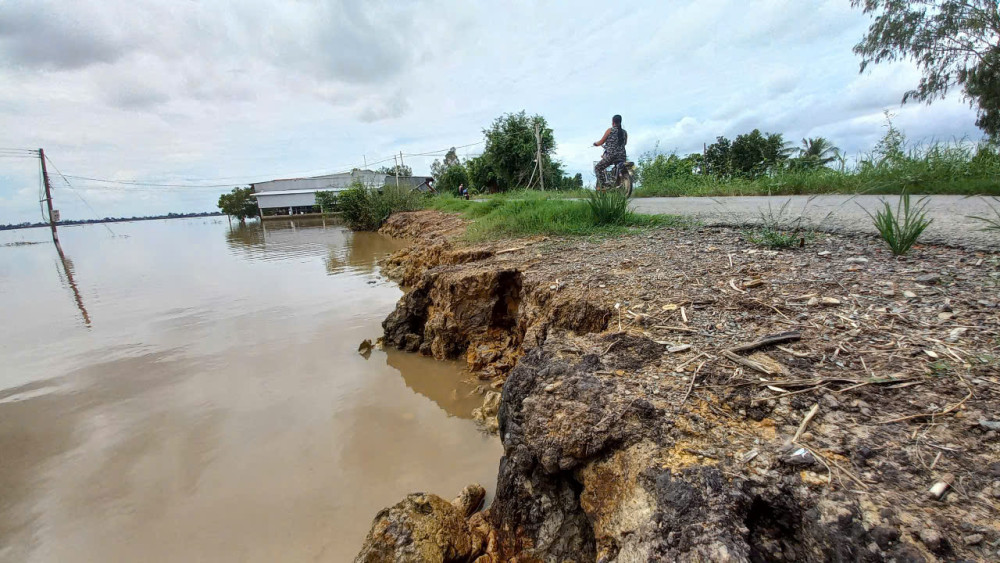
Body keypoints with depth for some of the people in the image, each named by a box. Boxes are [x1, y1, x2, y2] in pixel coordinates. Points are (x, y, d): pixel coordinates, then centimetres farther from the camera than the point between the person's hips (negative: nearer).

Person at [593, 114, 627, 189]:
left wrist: (595, 144, 23)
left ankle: (601, 185, -1)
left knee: (597, 168, 11)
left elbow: (601, 142, 3)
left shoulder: (610, 130, -1)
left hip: (610, 156, -5)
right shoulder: (624, 132, 12)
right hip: (622, 157, 5)